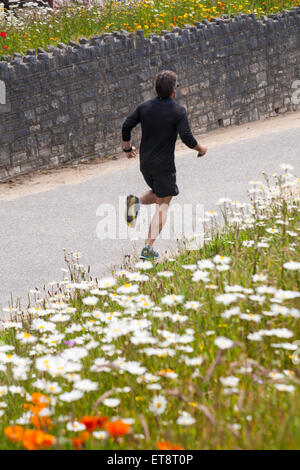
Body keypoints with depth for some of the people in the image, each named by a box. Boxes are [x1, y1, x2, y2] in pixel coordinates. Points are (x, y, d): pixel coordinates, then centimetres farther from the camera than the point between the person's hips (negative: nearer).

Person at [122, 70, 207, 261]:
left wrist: (128, 148, 15)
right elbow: (187, 137, -18)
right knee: (163, 204, 4)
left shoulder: (144, 107, 2)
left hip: (145, 164, 6)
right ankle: (149, 248, -4)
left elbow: (126, 127, -1)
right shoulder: (178, 111, -12)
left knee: (159, 194, 29)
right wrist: (201, 149, 2)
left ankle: (137, 201, -3)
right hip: (164, 165, -6)